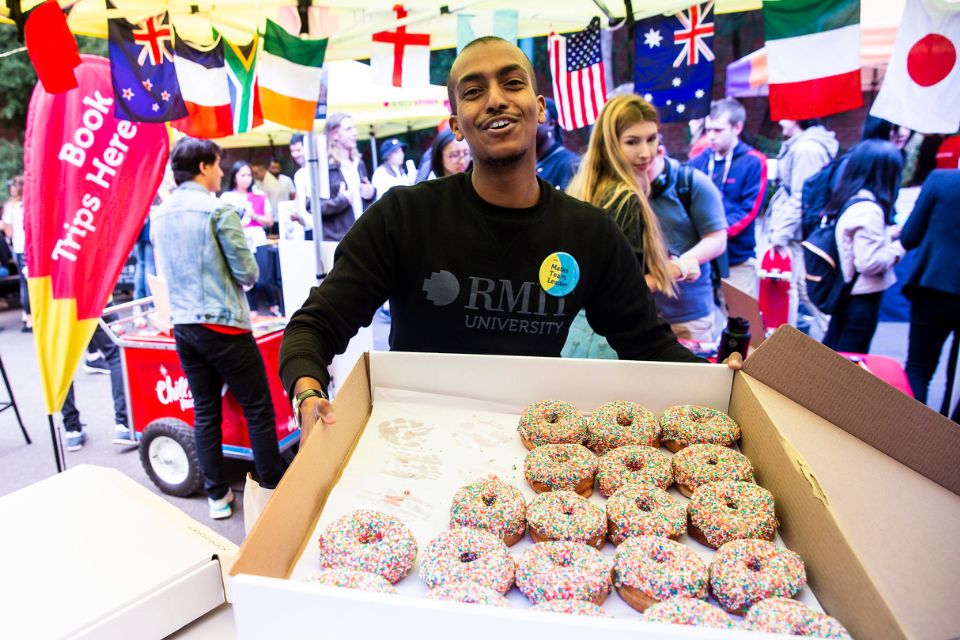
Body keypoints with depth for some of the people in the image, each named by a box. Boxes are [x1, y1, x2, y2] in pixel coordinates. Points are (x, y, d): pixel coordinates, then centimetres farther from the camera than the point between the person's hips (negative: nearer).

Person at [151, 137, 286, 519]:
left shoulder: (160, 215, 9)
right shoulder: (218, 210, -12)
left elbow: (164, 272, 19)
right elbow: (248, 273, -12)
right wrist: (237, 278, 10)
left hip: (182, 325, 7)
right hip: (223, 324, -7)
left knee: (205, 413, 13)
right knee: (258, 410, 4)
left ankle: (217, 496, 21)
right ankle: (272, 488, 11)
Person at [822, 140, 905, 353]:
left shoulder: (847, 199, 6)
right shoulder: (869, 209, -21)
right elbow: (870, 262, -23)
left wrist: (891, 233, 10)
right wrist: (901, 245, -9)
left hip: (845, 290, 9)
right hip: (862, 297, -9)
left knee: (831, 350, 19)